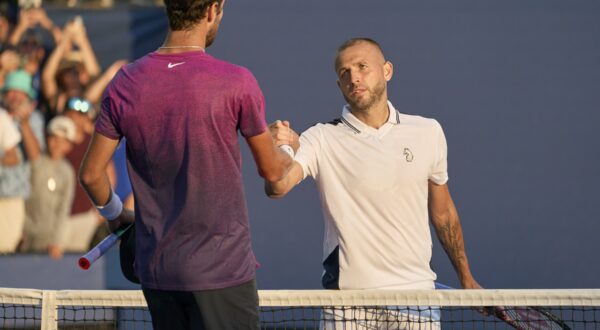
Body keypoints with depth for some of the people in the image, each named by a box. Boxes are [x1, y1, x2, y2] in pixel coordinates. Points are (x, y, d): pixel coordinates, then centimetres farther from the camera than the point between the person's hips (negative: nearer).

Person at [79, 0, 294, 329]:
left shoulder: (125, 83, 0)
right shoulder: (236, 82, -11)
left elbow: (91, 174, 5)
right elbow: (271, 170, 2)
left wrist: (115, 213, 26)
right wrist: (288, 148, 25)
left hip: (155, 273, 5)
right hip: (222, 271, -5)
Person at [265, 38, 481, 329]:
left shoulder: (428, 133, 6)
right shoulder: (322, 139, -4)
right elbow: (277, 187, -21)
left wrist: (466, 279, 18)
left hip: (416, 291, 2)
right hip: (348, 295, -2)